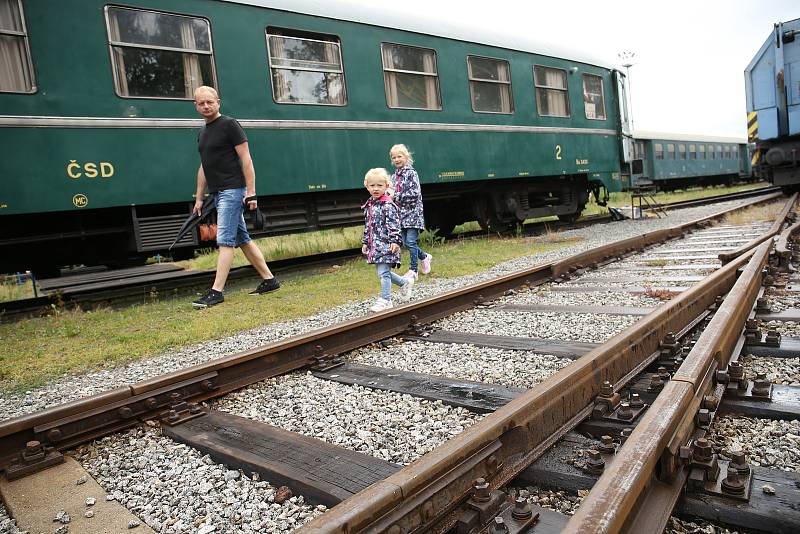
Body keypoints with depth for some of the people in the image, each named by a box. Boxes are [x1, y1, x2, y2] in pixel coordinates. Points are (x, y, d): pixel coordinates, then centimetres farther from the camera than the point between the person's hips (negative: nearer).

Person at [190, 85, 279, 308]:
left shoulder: (229, 125, -6)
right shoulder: (202, 132, 18)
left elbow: (246, 159, -12)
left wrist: (251, 192, -17)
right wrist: (199, 198, 20)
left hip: (232, 190, -9)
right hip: (218, 193, 9)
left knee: (225, 241, -10)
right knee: (242, 239, 10)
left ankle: (216, 292, -8)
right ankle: (269, 280, 17)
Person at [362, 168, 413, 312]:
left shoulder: (388, 205, -12)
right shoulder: (368, 205, 13)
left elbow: (394, 224, -16)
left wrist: (395, 241, -23)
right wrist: (365, 242, 19)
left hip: (386, 244, -8)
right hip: (374, 245, 9)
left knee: (383, 273, -7)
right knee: (382, 272, 15)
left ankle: (385, 300, 4)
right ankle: (405, 282, 34)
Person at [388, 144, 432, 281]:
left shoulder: (411, 173, -7)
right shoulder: (394, 176, 12)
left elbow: (415, 193, -17)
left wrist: (396, 196, -17)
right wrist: (390, 195, -2)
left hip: (412, 212, -7)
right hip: (401, 213, 7)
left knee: (411, 241, -9)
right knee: (406, 242, 8)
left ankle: (413, 270, 0)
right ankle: (424, 257, 31)